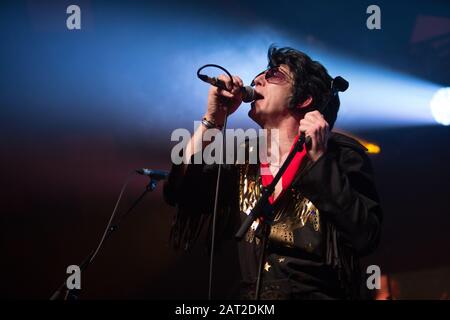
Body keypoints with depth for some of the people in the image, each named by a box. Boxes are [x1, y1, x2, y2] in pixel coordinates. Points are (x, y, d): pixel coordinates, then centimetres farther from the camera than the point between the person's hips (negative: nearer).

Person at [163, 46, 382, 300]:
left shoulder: (341, 154, -2)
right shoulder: (244, 158, 13)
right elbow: (179, 192, 5)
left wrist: (321, 159, -15)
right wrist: (213, 120, 2)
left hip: (317, 293, -3)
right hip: (251, 295, 4)